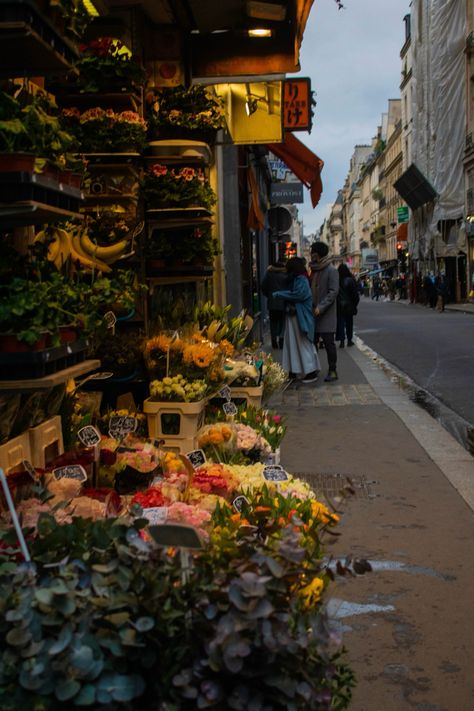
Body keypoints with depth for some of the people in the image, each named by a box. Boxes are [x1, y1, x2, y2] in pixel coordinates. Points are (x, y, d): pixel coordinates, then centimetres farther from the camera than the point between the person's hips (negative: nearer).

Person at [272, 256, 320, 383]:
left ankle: (311, 372, 2)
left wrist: (277, 294, -17)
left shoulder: (301, 280, -14)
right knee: (291, 343, 10)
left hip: (300, 318, -9)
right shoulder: (293, 280, 13)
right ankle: (293, 371, 15)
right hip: (292, 317, 9)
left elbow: (297, 294, -24)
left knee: (304, 344, -4)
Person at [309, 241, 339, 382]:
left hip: (326, 314, -7)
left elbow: (333, 292, -15)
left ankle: (332, 371, 3)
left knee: (329, 343, -4)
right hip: (314, 313, 8)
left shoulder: (331, 270, -9)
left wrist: (320, 307, -22)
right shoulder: (314, 270, 15)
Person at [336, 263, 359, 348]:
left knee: (340, 323, 4)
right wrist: (354, 304, 5)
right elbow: (355, 293, -6)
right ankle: (349, 340, 17)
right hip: (349, 306, 0)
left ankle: (341, 341, -2)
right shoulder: (350, 280, -9)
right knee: (349, 322, 12)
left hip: (339, 306, 0)